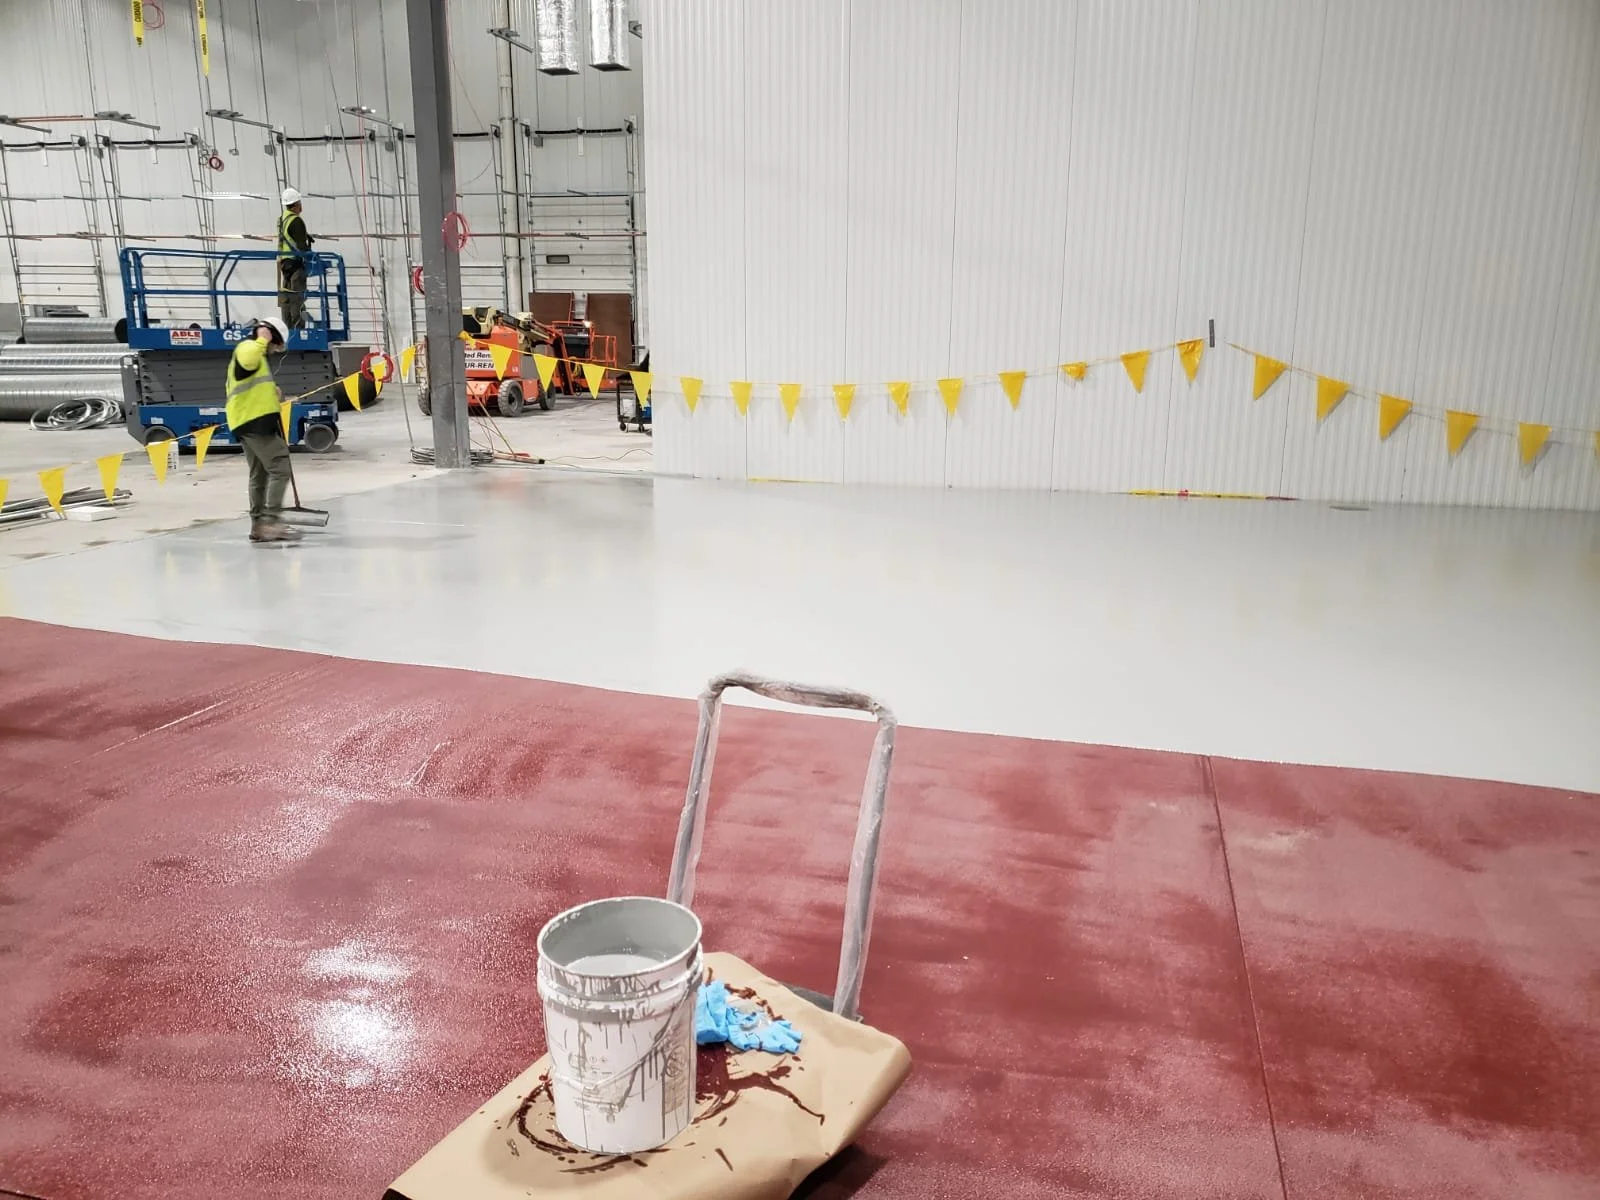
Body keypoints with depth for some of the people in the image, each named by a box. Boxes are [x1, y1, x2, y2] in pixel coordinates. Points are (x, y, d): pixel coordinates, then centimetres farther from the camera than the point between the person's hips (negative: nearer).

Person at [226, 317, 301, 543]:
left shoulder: (257, 355, 27)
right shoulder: (247, 347, -5)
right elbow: (247, 360, -31)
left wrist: (272, 393, 14)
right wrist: (262, 341, -18)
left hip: (252, 422, 11)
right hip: (254, 421, -11)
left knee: (260, 474, 15)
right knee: (280, 468, -15)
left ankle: (259, 524, 21)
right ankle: (270, 520, -20)